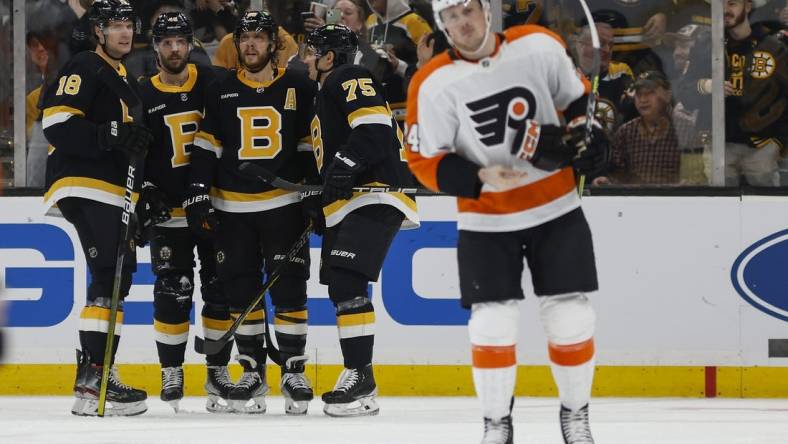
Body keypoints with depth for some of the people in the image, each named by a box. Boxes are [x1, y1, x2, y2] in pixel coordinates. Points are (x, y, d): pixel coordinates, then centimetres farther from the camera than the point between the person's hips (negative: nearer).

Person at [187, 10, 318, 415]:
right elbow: (205, 149, 7)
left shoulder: (299, 89, 3)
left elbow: (314, 147, 5)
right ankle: (252, 373, 11)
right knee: (241, 291, 2)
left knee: (289, 288, -5)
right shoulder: (221, 93, 8)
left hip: (285, 203, -2)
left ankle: (294, 372, 2)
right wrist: (197, 196, -1)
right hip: (233, 208, 2)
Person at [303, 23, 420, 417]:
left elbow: (374, 127, -20)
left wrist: (346, 163, -24)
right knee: (340, 288, 10)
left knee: (347, 281, -21)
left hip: (376, 195, -11)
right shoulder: (326, 95, 29)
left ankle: (360, 377, -24)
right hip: (346, 204, 12)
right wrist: (320, 207, 26)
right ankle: (359, 385, 14)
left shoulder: (349, 79, -4)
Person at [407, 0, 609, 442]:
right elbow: (425, 161, -10)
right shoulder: (434, 84, -12)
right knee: (492, 324, -5)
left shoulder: (540, 46, -7)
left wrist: (584, 131, -6)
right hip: (486, 221, -1)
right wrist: (481, 178, -22)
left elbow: (577, 95, 10)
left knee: (571, 318, 2)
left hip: (556, 209, 1)